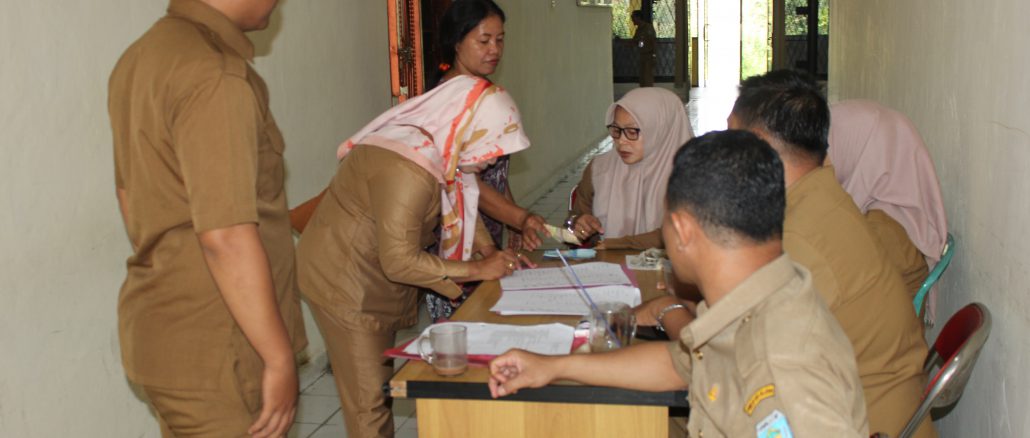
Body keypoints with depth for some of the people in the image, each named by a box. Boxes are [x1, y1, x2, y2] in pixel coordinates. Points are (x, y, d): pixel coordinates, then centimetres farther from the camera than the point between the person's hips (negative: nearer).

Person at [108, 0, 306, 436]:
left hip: (155, 325, 9)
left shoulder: (141, 56, 8)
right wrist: (279, 358, -20)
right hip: (212, 355, -9)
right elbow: (226, 235, -27)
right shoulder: (216, 78, -22)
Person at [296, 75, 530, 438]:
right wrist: (480, 270, -20)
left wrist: (490, 250, -3)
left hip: (377, 278, 9)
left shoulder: (436, 146, -4)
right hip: (345, 282, -9)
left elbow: (464, 198, 12)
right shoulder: (408, 171, -32)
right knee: (369, 400, 0)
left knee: (380, 380, 19)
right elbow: (401, 263, -30)